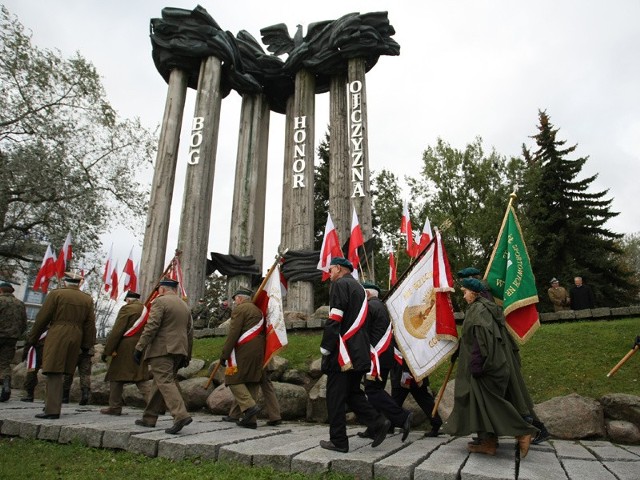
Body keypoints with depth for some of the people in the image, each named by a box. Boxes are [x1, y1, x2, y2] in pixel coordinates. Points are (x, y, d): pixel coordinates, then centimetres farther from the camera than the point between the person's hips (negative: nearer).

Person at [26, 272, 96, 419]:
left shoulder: (56, 294, -1)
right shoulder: (87, 299, 10)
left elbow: (42, 318, -2)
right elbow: (90, 324, 9)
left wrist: (32, 339, 8)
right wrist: (87, 345, 14)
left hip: (56, 337, -4)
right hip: (75, 339, 4)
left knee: (54, 374, -3)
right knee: (58, 373, 15)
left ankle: (53, 410, -4)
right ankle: (51, 405, 19)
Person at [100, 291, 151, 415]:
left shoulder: (127, 309, -6)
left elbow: (116, 331, -12)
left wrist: (107, 350, -7)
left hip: (125, 350, -6)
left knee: (116, 377, 9)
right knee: (141, 379, 7)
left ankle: (115, 407, 15)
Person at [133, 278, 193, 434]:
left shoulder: (160, 301, -4)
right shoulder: (185, 305, 19)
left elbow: (151, 327, -15)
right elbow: (190, 333, 18)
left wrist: (139, 348, -12)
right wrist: (187, 356, 22)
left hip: (161, 350, -8)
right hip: (178, 350, 8)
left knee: (165, 382, -10)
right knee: (159, 383, 15)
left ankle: (181, 415, -22)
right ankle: (149, 418, 22)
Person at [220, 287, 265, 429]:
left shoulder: (240, 308, -4)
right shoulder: (258, 310, 23)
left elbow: (233, 333, -12)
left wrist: (224, 354, -10)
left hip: (243, 352, -8)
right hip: (258, 353, 8)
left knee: (233, 379, -2)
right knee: (252, 383, 9)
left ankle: (249, 406, -16)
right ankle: (250, 420, 10)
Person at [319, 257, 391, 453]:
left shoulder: (340, 284, -9)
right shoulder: (359, 287, 18)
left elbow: (334, 321, -17)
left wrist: (325, 349, -13)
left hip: (342, 354, -9)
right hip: (359, 354, 9)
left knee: (335, 397, 3)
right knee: (353, 393, 17)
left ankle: (338, 441, 10)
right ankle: (378, 423, 6)